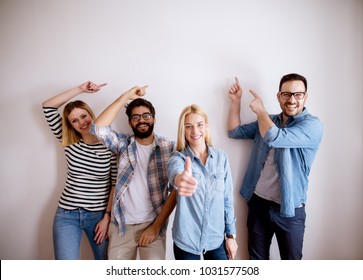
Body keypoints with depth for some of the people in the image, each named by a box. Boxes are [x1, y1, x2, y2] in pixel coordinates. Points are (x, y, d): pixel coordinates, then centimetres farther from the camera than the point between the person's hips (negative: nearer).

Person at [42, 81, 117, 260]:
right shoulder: (69, 143, 0)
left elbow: (116, 185, -6)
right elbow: (48, 107, -4)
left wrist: (107, 217, -7)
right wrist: (80, 89, -9)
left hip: (99, 215, -1)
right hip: (67, 215, 2)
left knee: (105, 262, 13)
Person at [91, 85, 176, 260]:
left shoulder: (169, 148, -3)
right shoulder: (123, 144, 3)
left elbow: (175, 190, -6)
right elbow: (98, 128, -14)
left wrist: (156, 226, -10)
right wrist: (126, 96, -12)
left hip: (152, 224, -2)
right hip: (121, 225, 2)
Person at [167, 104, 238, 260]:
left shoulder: (221, 157, -2)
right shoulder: (178, 157, -10)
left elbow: (228, 198, 3)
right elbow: (174, 172, -34)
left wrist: (231, 234, 4)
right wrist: (180, 179, -56)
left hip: (216, 239, 2)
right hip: (186, 240, -1)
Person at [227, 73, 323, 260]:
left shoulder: (312, 125, -13)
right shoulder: (267, 121, 6)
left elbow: (274, 138, -28)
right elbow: (235, 132, 10)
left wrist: (260, 110, -11)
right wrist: (236, 101, 2)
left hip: (289, 209, -4)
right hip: (257, 203, 5)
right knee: (257, 258, 20)